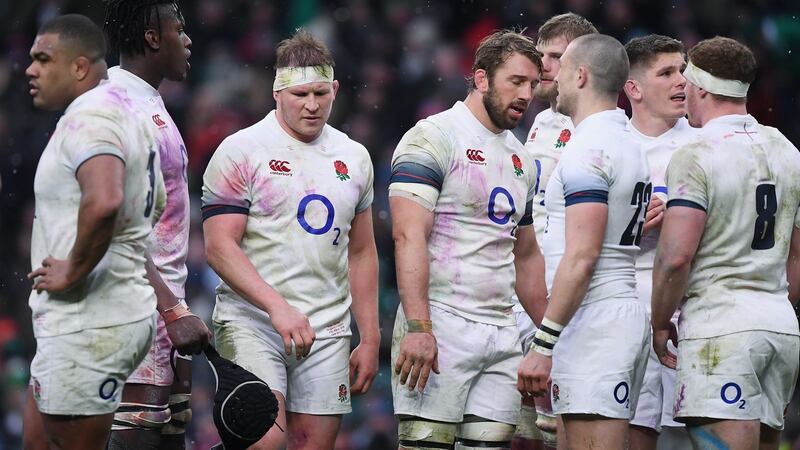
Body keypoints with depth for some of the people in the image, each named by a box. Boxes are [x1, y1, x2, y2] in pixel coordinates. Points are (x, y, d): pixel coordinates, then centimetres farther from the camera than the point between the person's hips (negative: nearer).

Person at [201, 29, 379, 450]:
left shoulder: (354, 158, 14)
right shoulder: (241, 151, -3)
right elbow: (219, 246, -10)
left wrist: (370, 339, 15)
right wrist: (278, 307, -21)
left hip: (327, 332, 5)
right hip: (252, 321, -5)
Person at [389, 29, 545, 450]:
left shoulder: (520, 159, 20)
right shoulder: (434, 138, -6)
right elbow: (409, 235, -15)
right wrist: (418, 327, -23)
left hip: (501, 332, 7)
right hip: (441, 323, -7)